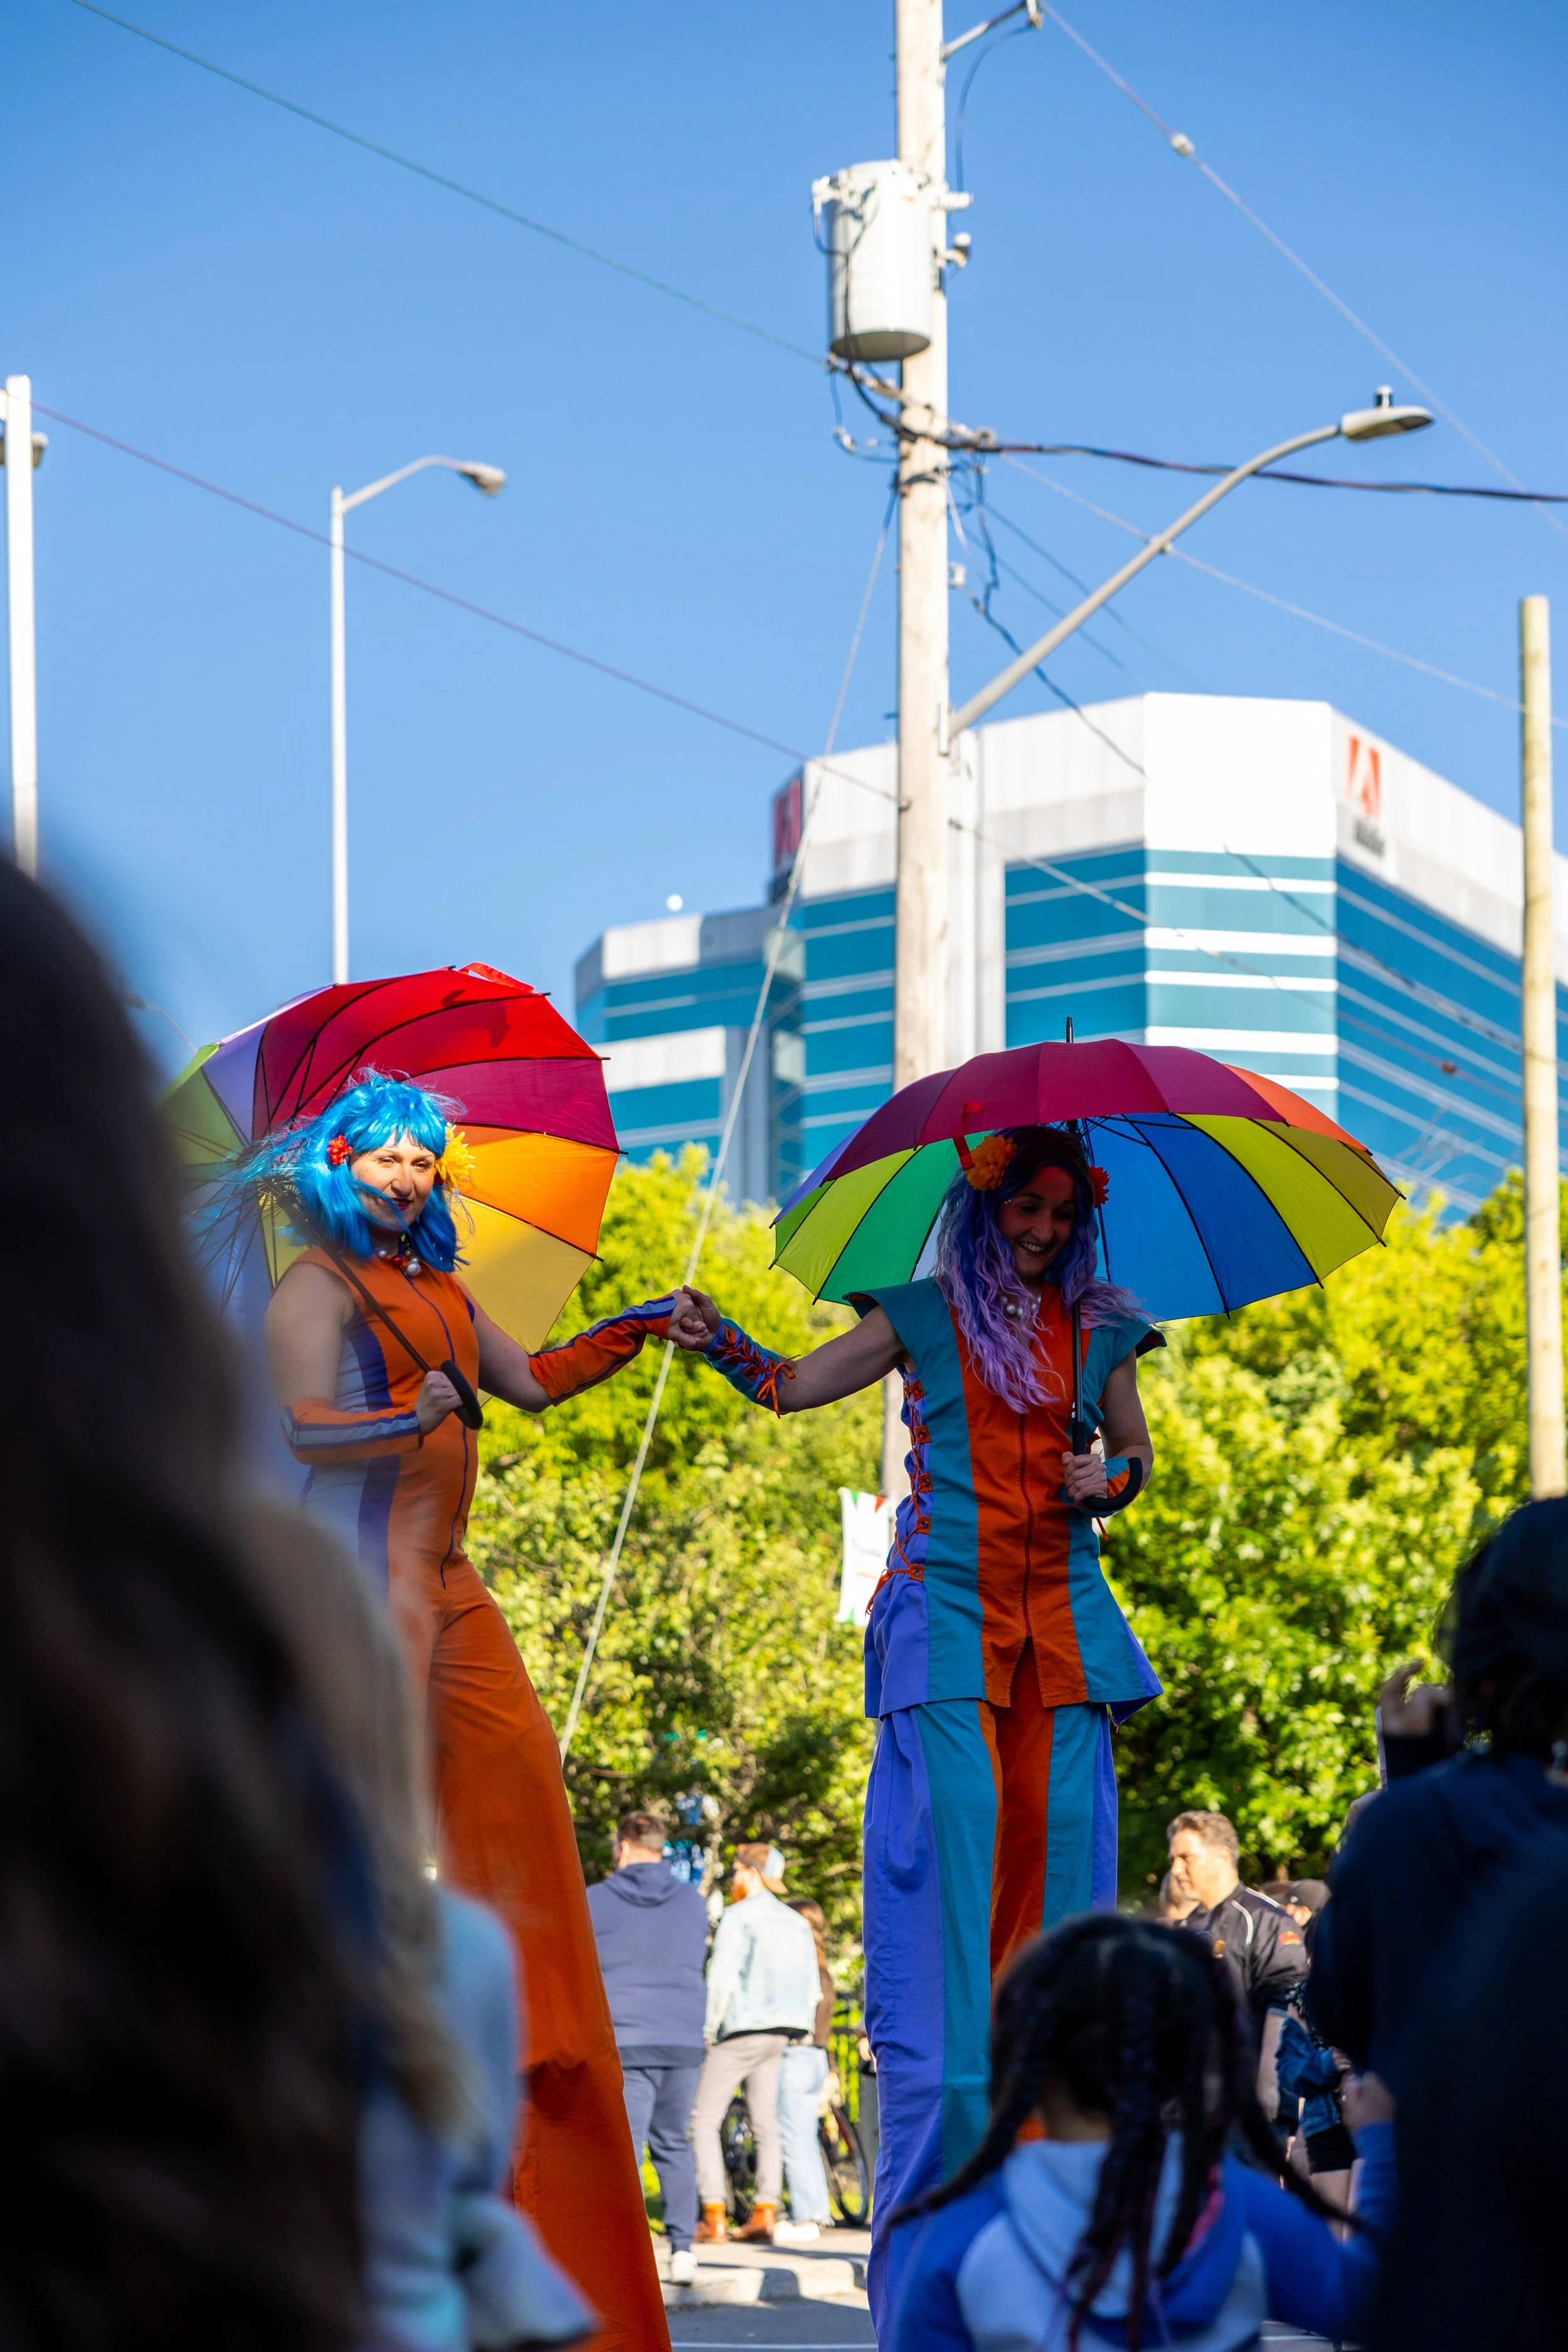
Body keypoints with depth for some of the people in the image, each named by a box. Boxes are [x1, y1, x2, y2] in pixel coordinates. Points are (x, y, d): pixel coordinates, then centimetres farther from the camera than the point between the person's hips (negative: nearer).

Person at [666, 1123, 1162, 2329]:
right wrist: (722, 1342, -13)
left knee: (1057, 1848, -3)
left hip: (1062, 1619, 3)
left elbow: (1135, 1450, 21)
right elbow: (794, 1386, 5)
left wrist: (1109, 1481, -1)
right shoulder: (924, 1316, 6)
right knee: (948, 1844, -11)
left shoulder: (1099, 1330, 13)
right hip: (948, 1613, -3)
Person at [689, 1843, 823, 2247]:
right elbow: (811, 1989, 16)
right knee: (765, 2123, 11)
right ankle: (765, 2216, 6)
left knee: (705, 2119, -1)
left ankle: (713, 2218, -7)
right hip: (781, 2035, 7)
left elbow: (722, 1979, -16)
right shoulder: (796, 1923, 14)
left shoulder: (739, 1917, -9)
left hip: (741, 2031, -7)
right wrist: (800, 2032, 20)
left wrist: (709, 2029, -8)